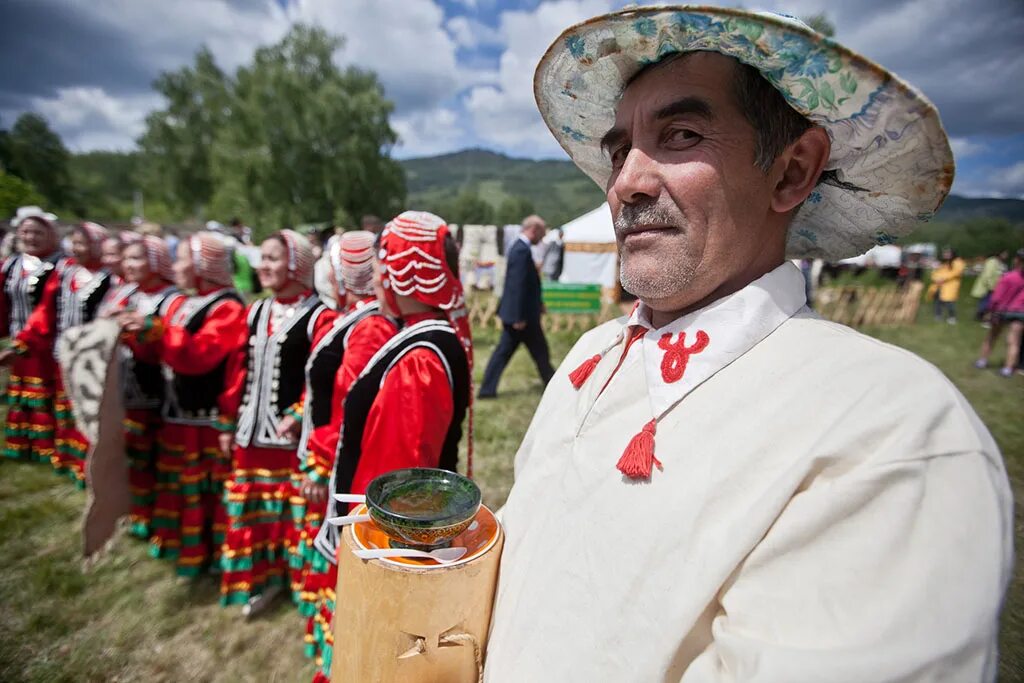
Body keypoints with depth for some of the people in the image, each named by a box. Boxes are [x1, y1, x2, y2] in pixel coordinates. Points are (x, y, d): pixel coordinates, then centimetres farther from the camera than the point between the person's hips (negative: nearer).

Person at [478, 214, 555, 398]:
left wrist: (537, 303, 25)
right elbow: (518, 285, -24)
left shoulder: (519, 247, 13)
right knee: (540, 352, 8)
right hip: (523, 314, -9)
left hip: (512, 313, 9)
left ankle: (487, 388, 12)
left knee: (503, 351, 10)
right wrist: (519, 317, -23)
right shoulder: (523, 251, -19)